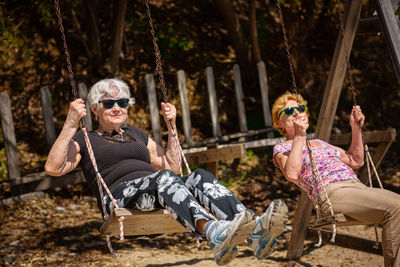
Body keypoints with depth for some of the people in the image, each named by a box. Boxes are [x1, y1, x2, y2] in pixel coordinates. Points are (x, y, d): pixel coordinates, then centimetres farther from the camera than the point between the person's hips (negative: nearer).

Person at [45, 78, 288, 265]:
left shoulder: (137, 135, 34)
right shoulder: (83, 141, 20)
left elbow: (173, 166, 33)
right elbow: (53, 168, 2)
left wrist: (171, 126, 27)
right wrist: (70, 125, -5)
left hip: (159, 196, 5)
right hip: (121, 196, -5)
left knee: (200, 177, -27)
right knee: (164, 178, -37)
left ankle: (256, 230, -52)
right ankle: (215, 233, -66)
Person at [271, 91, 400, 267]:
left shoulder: (320, 143, 34)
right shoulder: (282, 149, 13)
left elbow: (356, 161, 35)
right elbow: (292, 174, -10)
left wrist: (356, 128, 27)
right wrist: (299, 136, -13)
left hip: (359, 186, 7)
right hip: (331, 193, -7)